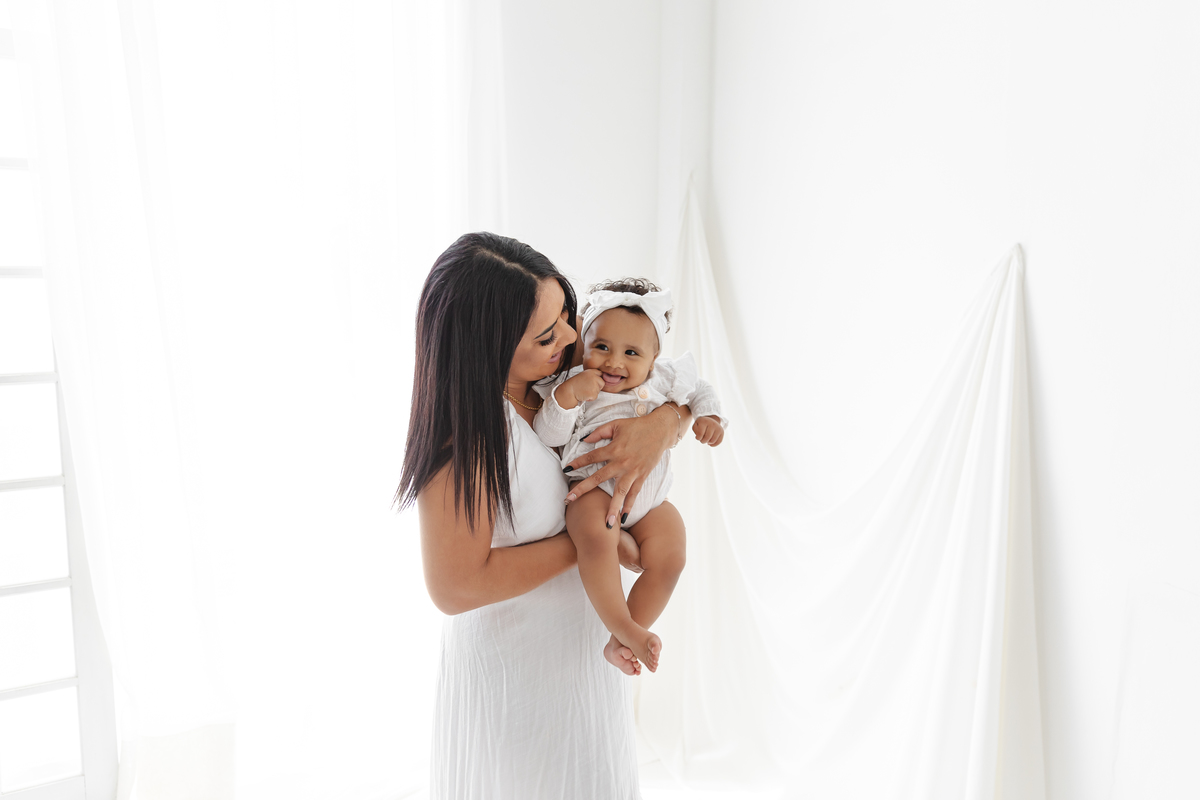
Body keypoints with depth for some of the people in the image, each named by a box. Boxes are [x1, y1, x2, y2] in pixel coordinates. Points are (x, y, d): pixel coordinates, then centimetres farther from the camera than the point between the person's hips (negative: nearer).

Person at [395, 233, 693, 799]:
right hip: (515, 667, -7)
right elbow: (455, 587, -27)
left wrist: (660, 427, -21)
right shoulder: (466, 432, -27)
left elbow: (680, 398, 3)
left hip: (582, 647, 7)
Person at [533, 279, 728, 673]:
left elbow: (699, 390, 21)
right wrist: (567, 395, -27)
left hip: (649, 498, 4)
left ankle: (622, 640, 0)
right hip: (595, 488, -4)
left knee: (669, 558, -14)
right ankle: (625, 627, -21)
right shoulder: (574, 385, -5)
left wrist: (708, 417, 2)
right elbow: (548, 435, -14)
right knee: (597, 539, -34)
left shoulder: (662, 379, 3)